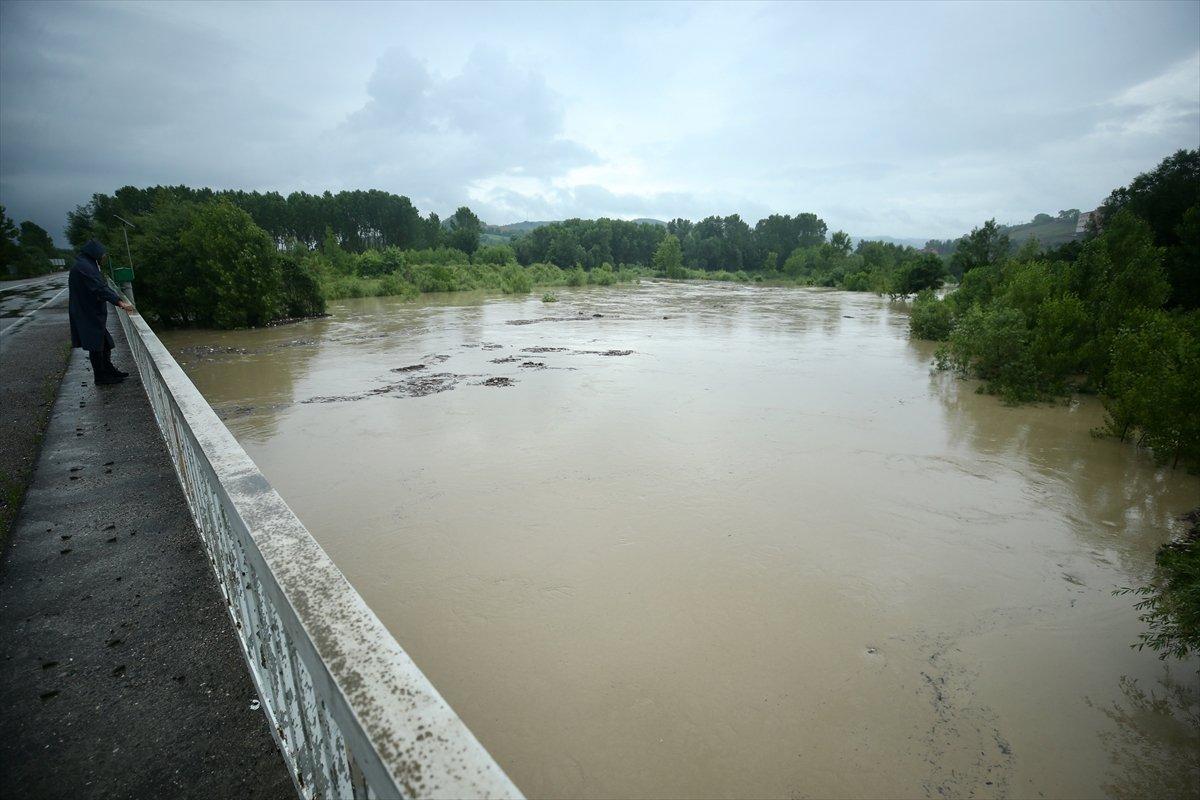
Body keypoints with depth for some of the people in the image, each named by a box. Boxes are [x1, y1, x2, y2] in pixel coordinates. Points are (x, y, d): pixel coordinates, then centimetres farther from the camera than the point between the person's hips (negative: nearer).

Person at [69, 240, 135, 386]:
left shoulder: (88, 265, 13)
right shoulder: (83, 267, -18)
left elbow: (102, 285, 15)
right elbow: (100, 288, -26)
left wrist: (119, 300, 9)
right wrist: (120, 302, -28)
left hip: (94, 313, 10)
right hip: (89, 314, -10)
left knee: (105, 342, 17)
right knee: (96, 346, 0)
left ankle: (108, 370, 29)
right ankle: (100, 377, 10)